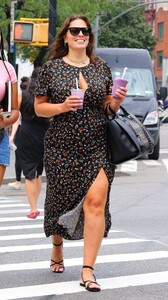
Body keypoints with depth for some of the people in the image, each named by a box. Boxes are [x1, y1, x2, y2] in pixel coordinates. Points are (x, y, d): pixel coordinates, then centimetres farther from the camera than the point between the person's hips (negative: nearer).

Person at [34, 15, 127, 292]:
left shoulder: (101, 68, 10)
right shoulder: (51, 68, 2)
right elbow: (39, 107, 4)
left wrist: (117, 101, -6)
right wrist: (62, 107, -14)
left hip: (97, 147, 1)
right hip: (61, 147, -1)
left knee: (96, 201, -14)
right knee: (61, 201, 9)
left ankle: (88, 271, -14)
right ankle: (57, 249, 40)